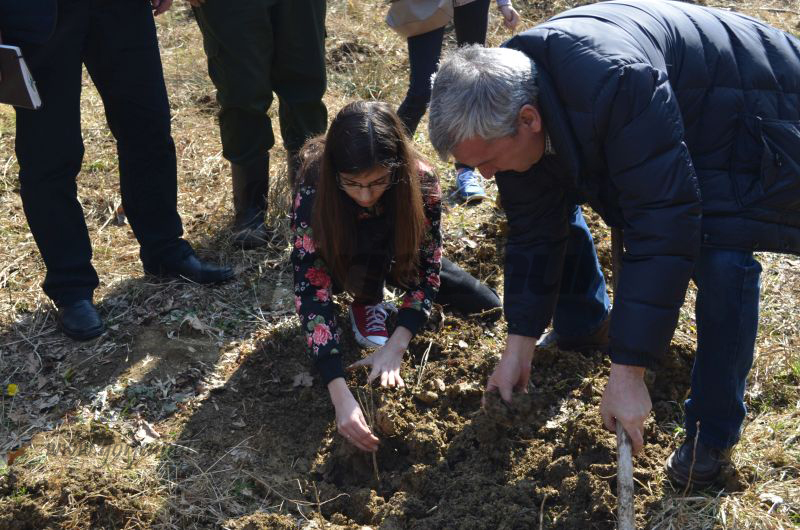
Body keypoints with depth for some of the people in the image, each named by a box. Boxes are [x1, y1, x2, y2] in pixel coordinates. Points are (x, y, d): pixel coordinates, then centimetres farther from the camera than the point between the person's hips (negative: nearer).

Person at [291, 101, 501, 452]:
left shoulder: (420, 180, -32)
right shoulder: (314, 192, -38)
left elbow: (428, 265, -24)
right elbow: (311, 291, -40)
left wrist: (395, 346, -35)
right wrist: (341, 396, -48)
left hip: (397, 260, 3)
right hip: (342, 265, -2)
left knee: (490, 309, -7)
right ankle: (367, 303, -3)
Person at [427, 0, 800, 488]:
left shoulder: (616, 86, -44)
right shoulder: (505, 105, -18)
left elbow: (665, 228, -43)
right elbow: (533, 231, -9)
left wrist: (627, 374, -40)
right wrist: (519, 346, -8)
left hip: (748, 114, -7)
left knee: (721, 260, -26)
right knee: (549, 205, 5)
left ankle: (712, 433, -6)